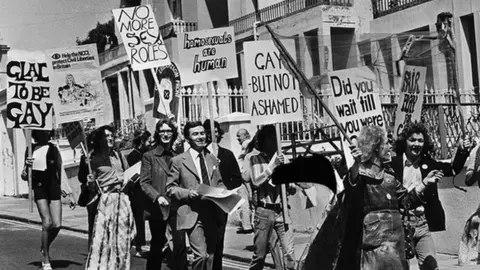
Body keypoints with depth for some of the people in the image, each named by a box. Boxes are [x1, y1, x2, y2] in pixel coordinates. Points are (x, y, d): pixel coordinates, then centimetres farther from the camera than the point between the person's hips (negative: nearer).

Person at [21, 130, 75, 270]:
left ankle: (45, 248, 27)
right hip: (39, 187, -2)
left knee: (57, 225, -6)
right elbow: (24, 176, 9)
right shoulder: (31, 150, 4)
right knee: (47, 222, -14)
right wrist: (27, 167, -13)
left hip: (54, 187, 2)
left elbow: (61, 172, 13)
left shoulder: (54, 150, 7)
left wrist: (69, 193, 10)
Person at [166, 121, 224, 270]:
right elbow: (170, 188, -1)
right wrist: (188, 193, -17)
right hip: (193, 214, -5)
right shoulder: (178, 161, -2)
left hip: (212, 214, 5)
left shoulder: (212, 159, 14)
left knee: (211, 256, 10)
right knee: (201, 255, -18)